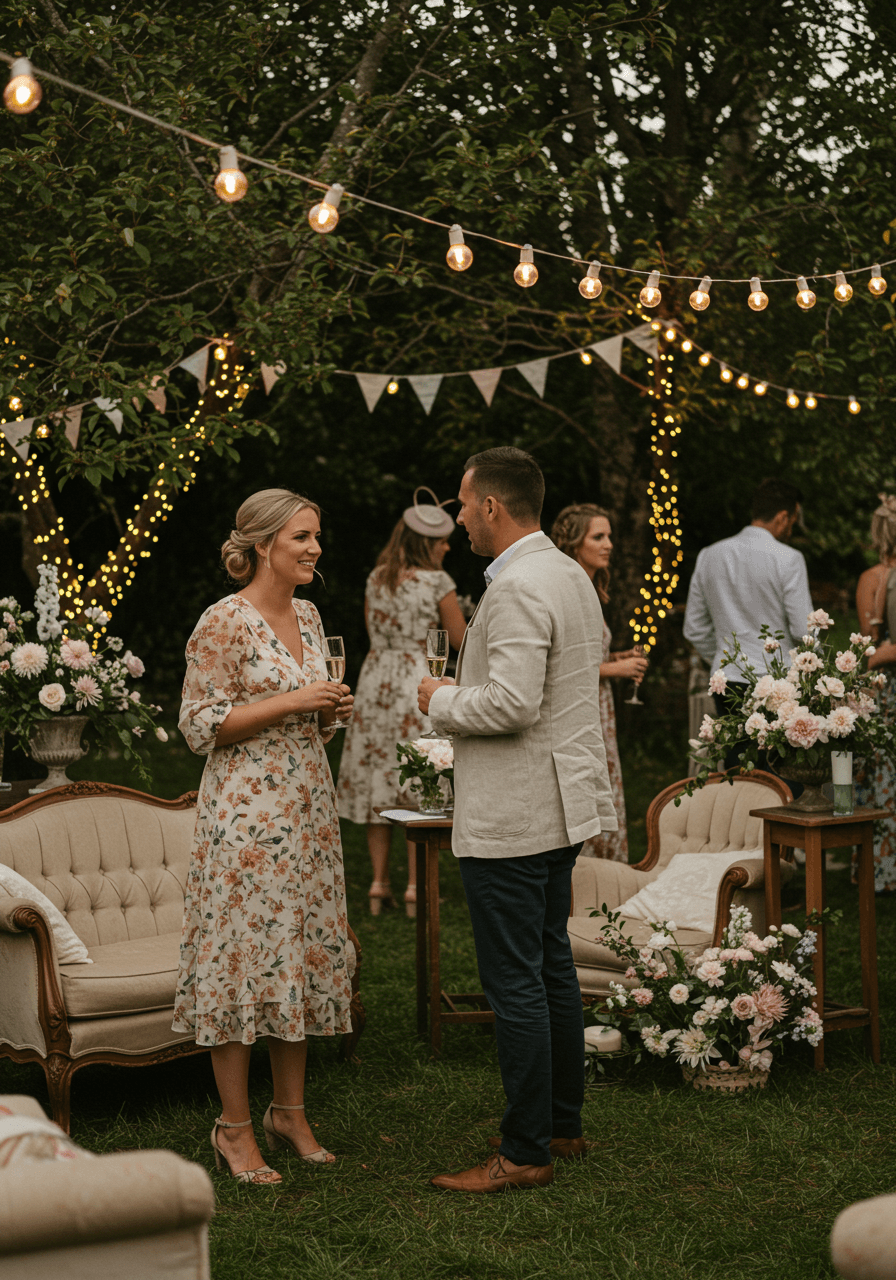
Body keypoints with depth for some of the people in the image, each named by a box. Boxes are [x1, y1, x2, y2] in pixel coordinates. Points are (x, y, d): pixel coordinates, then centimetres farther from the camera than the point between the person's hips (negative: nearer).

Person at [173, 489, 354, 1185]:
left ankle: (291, 1112, 23)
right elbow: (201, 725, -14)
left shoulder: (308, 616, 11)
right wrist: (292, 701, -19)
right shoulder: (224, 622, -12)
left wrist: (333, 710, -1)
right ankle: (234, 1128, 8)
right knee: (244, 955, -3)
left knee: (305, 951, 11)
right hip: (247, 811, -8)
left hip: (308, 807, 8)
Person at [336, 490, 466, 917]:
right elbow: (461, 640, -4)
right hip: (422, 681, -5)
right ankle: (415, 886, 1)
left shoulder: (376, 578, 6)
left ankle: (379, 884, 9)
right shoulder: (437, 582, -10)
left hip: (376, 679, 5)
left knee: (375, 776, 8)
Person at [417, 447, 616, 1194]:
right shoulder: (570, 575, 13)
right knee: (552, 966, 17)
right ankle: (563, 1123, 27)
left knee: (515, 982, -4)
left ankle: (525, 1153, 2)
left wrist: (443, 700, -11)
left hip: (511, 818, -11)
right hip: (561, 804, 11)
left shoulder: (518, 588, -19)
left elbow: (512, 703, -27)